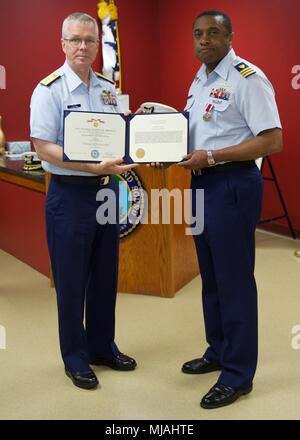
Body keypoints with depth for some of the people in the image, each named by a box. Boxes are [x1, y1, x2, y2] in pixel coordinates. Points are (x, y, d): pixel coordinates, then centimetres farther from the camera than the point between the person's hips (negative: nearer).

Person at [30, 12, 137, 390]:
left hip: (107, 189, 6)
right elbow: (43, 147, -17)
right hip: (70, 194, -6)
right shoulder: (49, 90, -10)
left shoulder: (108, 89, 9)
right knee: (71, 281, 5)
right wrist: (94, 166, -26)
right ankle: (75, 358, 22)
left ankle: (102, 346, 33)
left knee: (105, 276, 15)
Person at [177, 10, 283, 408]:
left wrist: (210, 156, -22)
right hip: (201, 182, 9)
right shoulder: (199, 81, 14)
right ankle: (218, 352, 33)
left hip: (233, 184, -9)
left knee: (234, 279, -1)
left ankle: (238, 374, 12)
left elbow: (272, 140, -20)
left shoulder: (247, 78, -13)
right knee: (211, 275, 16)